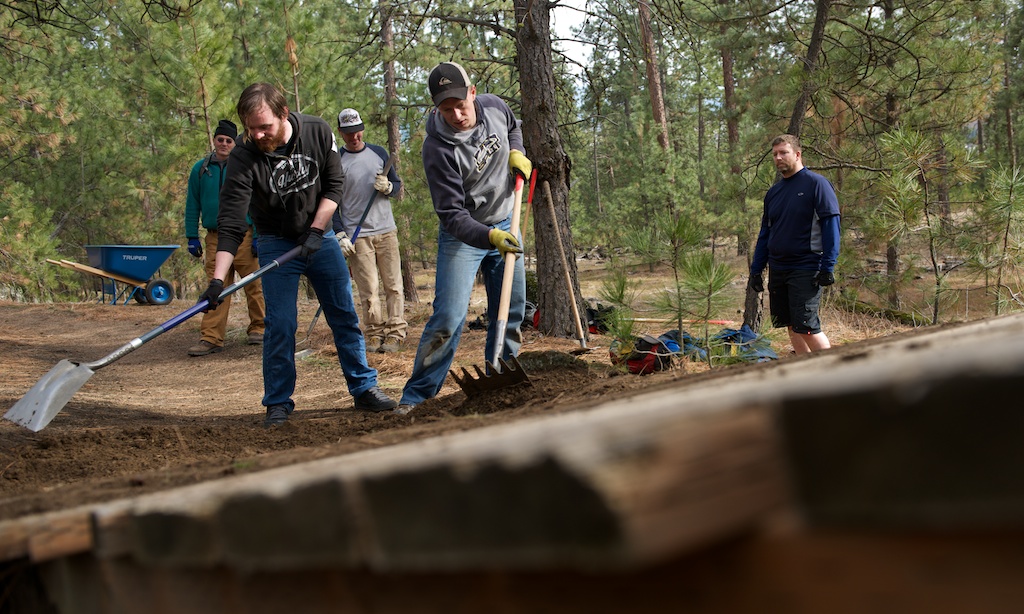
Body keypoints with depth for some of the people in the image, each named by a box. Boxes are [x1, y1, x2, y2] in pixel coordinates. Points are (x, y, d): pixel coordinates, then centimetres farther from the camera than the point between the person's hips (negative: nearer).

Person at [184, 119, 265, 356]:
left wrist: (258, 236, -7)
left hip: (243, 236, -2)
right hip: (215, 237, 2)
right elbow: (192, 205, 12)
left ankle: (258, 328, 18)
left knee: (253, 285, 3)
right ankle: (211, 338, -2)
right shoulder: (201, 169, 9)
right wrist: (192, 237, 6)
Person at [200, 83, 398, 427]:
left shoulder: (318, 133, -15)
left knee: (345, 317, 5)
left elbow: (334, 185, -4)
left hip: (320, 238, 2)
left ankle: (364, 389, 17)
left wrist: (316, 230, -15)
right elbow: (230, 224, -25)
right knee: (280, 325, -8)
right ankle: (278, 404, 5)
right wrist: (218, 280, -34)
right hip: (277, 244, -2)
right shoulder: (243, 159, -22)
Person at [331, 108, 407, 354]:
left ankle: (395, 333, 4)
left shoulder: (379, 153, 10)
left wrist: (388, 187, -8)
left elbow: (397, 184, 17)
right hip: (356, 236, -2)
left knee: (393, 285, 0)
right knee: (368, 291, -5)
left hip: (386, 231, 2)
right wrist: (340, 235, -6)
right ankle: (374, 334, 4)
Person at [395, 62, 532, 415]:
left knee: (512, 312, 9)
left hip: (505, 225, 6)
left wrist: (516, 153, -3)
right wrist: (490, 237, -43)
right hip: (463, 236, -6)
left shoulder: (494, 107, -10)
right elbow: (452, 215, -28)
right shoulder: (438, 148, -27)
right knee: (448, 317, -14)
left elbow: (513, 128, 17)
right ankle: (417, 395, -4)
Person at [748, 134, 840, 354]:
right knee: (792, 327, 9)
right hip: (777, 270, 7)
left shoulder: (816, 183, -6)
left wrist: (828, 267, -17)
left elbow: (831, 226, -10)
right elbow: (765, 233, 19)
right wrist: (756, 270, 14)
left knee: (806, 326, -12)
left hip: (806, 270, -7)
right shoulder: (773, 192, 14)